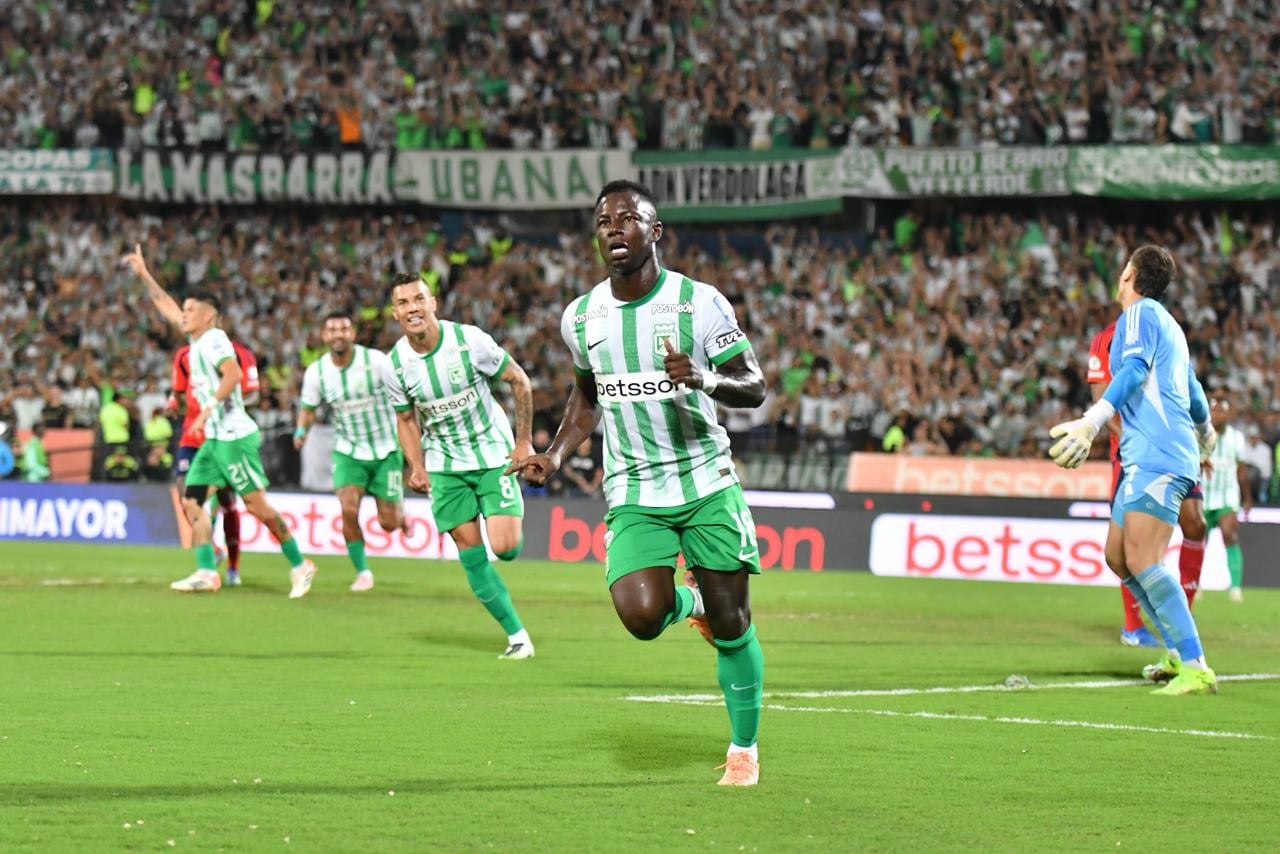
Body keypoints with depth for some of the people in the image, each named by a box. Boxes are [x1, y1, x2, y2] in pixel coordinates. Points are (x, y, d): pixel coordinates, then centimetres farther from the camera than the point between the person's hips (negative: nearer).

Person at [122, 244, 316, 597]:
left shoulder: (214, 340, -13)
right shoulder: (197, 339, 14)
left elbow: (233, 373, -30)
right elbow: (167, 308, 28)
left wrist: (209, 407, -36)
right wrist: (144, 275, 29)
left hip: (234, 436, -10)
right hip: (214, 438, 10)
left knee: (257, 505, -7)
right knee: (191, 499, 1)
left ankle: (299, 565, 3)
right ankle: (207, 572, -1)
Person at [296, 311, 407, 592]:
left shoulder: (376, 361, -18)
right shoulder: (316, 372, -8)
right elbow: (308, 408, 8)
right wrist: (301, 430, -13)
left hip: (386, 451, -2)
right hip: (349, 452, 2)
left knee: (388, 523, -1)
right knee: (349, 509, -19)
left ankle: (400, 508, 38)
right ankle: (362, 571, 1)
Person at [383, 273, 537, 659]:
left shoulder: (469, 340, -18)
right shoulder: (396, 364, -9)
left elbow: (519, 381, -6)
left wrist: (523, 441, -7)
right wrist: (417, 467, -6)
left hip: (493, 453, -3)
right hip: (445, 465, 3)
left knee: (505, 547, -15)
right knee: (471, 554, -3)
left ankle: (513, 516, 23)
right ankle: (517, 637, 7)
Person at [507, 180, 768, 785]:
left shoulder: (699, 303, -7)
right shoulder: (580, 318, 5)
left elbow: (754, 387, -5)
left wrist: (705, 379, -25)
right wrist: (554, 456, 7)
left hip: (707, 482, -2)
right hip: (633, 496, 2)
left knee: (731, 626, -1)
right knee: (641, 616, -20)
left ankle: (744, 752, 18)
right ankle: (690, 599, 17)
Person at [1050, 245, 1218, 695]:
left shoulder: (1141, 313, -3)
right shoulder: (1169, 324, 24)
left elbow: (1134, 371, -20)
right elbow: (1192, 390, 38)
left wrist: (1092, 421, -32)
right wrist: (1205, 430, 58)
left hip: (1157, 456, -10)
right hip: (1145, 459, 10)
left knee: (1142, 561, -18)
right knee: (1118, 556, 12)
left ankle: (1196, 670, -24)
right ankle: (1181, 654, 15)